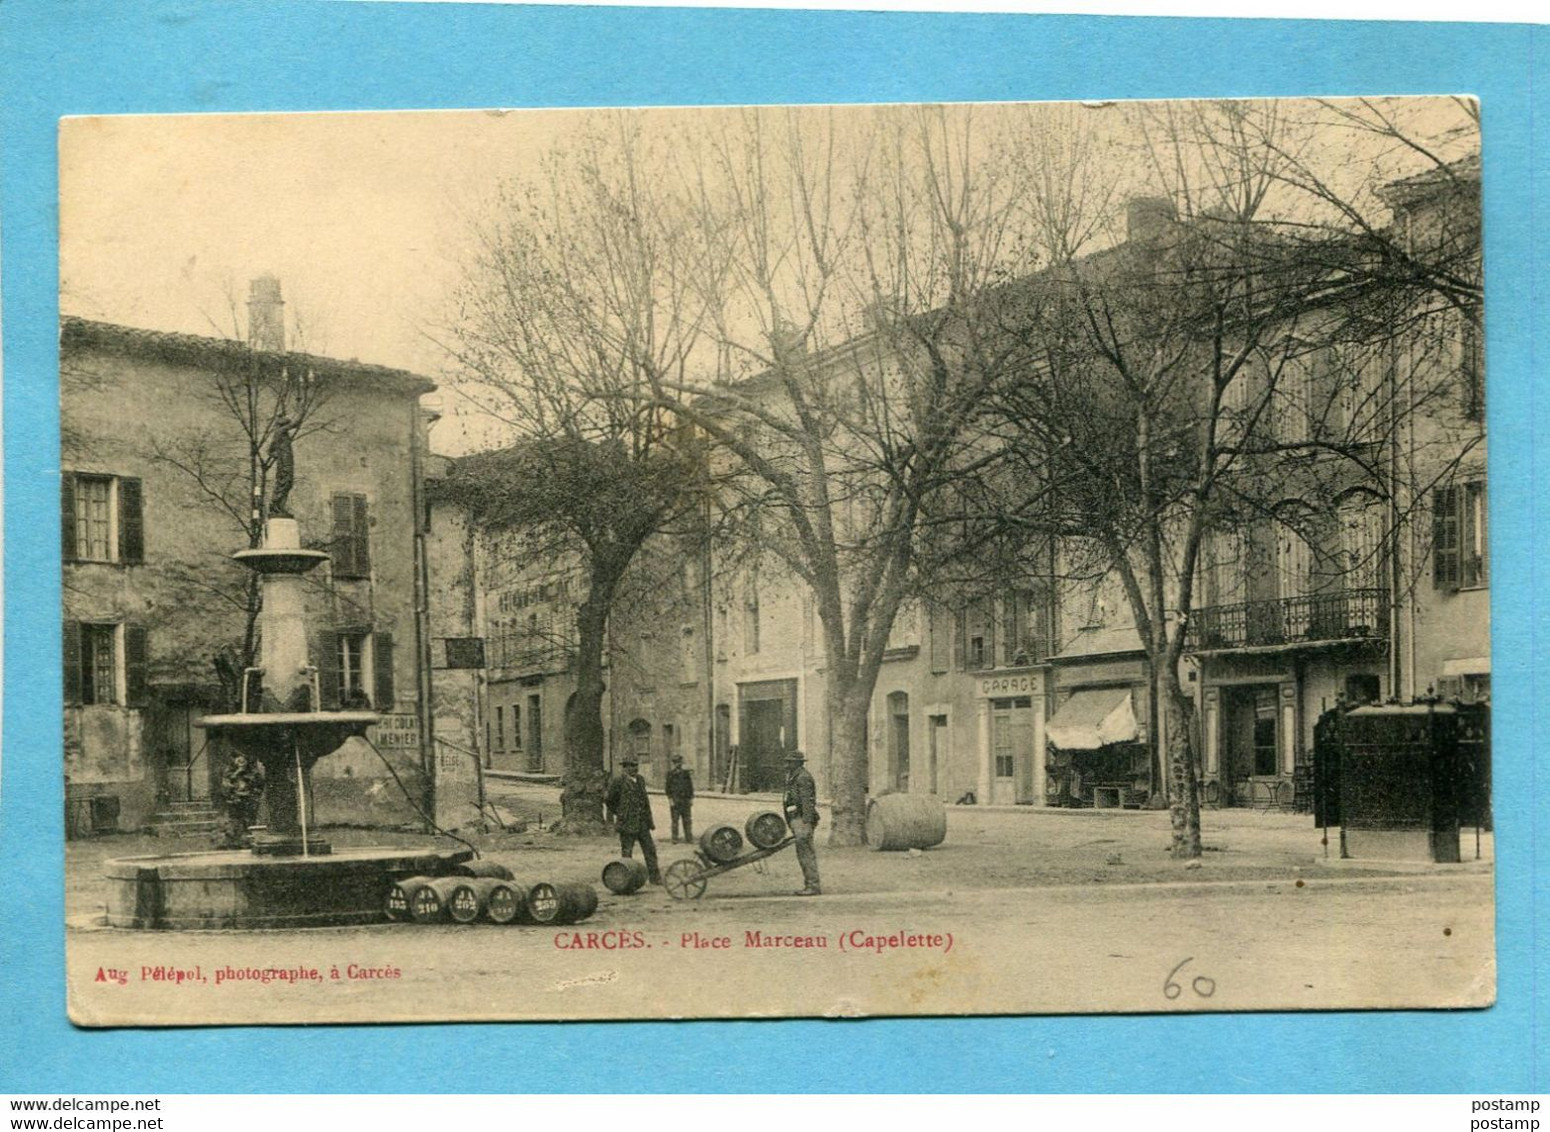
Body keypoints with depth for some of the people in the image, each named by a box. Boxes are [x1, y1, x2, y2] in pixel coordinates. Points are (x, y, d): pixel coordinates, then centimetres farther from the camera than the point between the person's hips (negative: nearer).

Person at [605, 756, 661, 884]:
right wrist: (618, 814, 3)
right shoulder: (618, 782, -11)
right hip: (627, 824, -6)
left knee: (650, 850, 8)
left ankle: (654, 878, 17)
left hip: (642, 824, 6)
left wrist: (650, 820, 18)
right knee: (626, 853, 2)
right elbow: (609, 801, -2)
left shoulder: (640, 780, 10)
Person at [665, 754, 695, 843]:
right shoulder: (670, 774, -1)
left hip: (685, 800, 4)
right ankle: (675, 838, 0)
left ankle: (689, 838, 9)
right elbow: (668, 787, -4)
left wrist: (691, 799, 8)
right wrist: (670, 800, -11)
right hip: (675, 800, -4)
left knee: (687, 820, 5)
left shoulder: (686, 773, 10)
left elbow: (690, 787, 14)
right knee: (675, 820, -3)